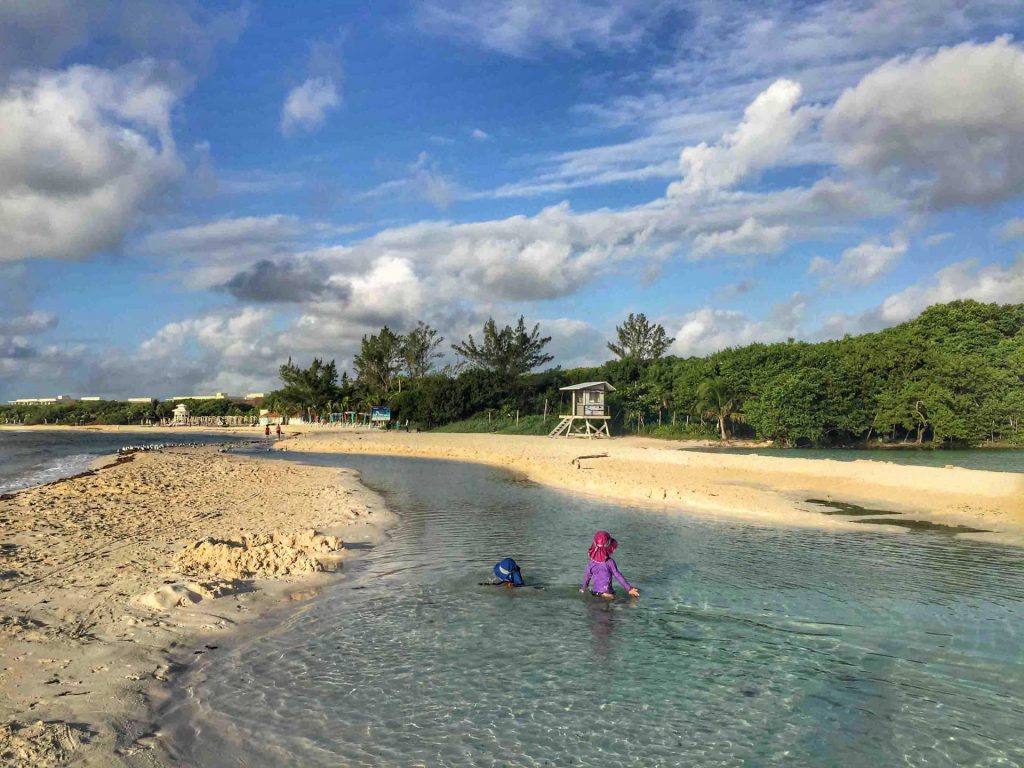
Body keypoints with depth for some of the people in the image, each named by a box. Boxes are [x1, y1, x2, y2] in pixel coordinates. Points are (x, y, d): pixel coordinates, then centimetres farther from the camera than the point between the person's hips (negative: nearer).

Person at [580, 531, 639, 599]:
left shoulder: (591, 562, 5)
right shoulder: (610, 562, -9)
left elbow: (587, 576, 15)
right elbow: (618, 576, -8)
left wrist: (583, 588, 32)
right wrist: (629, 588, -4)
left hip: (594, 592, 6)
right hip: (607, 593, -6)